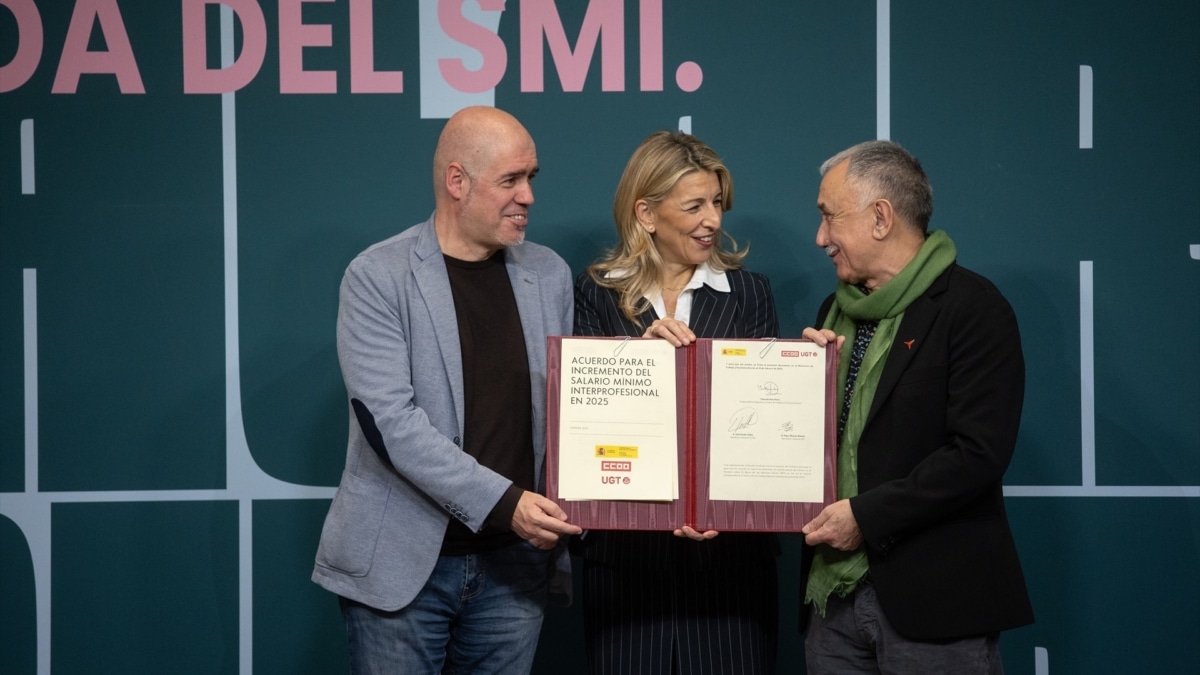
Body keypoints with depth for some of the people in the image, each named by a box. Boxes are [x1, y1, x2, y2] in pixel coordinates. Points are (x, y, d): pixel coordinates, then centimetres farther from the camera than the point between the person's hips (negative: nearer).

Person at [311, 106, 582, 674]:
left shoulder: (548, 274, 8)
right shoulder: (378, 277, -7)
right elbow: (388, 419, -16)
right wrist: (501, 502, -22)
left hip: (513, 564, 4)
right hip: (403, 564, -4)